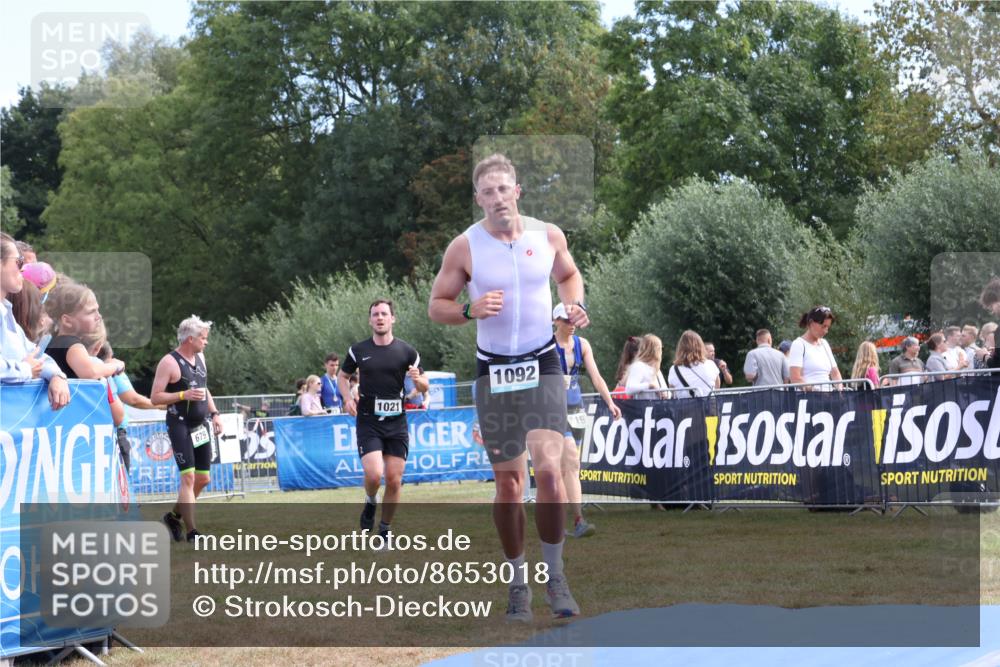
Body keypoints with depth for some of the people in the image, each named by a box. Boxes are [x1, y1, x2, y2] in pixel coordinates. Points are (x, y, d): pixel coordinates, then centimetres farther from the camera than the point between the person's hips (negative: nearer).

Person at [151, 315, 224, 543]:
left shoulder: (199, 357, 12)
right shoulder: (169, 362, -12)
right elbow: (155, 397, -14)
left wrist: (214, 413, 14)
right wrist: (184, 395, -23)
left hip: (200, 426, 8)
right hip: (180, 425, -8)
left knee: (203, 478, 10)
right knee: (188, 477, -12)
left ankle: (174, 516, 28)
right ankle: (192, 532, -10)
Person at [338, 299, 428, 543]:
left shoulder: (407, 351, 3)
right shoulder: (358, 351, 3)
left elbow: (424, 386, 9)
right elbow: (343, 376, 19)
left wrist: (418, 379, -15)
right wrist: (348, 398, 0)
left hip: (397, 422, 1)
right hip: (368, 422, -1)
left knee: (394, 480, 0)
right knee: (374, 473, -18)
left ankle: (385, 530, 18)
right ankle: (370, 502, 16)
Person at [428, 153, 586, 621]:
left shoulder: (549, 236, 0)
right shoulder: (464, 247, -6)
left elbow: (568, 275, 19)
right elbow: (436, 306, 1)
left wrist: (575, 306, -1)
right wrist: (470, 310, -19)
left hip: (542, 366, 0)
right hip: (493, 371, 0)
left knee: (549, 469, -15)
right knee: (508, 482, 4)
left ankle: (554, 574, 0)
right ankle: (518, 582, 17)